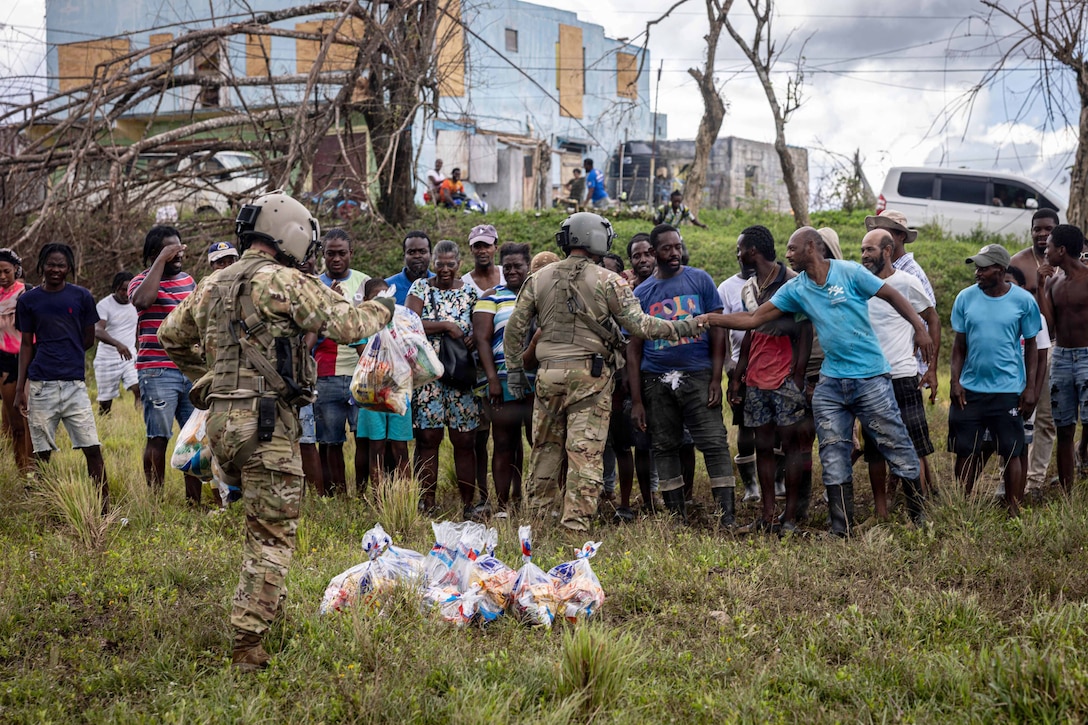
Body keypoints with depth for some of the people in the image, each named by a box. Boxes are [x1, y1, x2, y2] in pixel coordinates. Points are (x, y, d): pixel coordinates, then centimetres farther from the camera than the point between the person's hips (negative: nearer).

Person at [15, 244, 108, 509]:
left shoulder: (82, 297, 5)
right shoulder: (28, 300, 7)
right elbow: (26, 345, 9)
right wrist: (20, 388, 5)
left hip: (75, 384, 0)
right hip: (40, 385, 1)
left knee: (93, 449, -6)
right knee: (42, 453, 4)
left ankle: (105, 510, -2)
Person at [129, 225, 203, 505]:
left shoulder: (188, 280, 15)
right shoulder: (143, 281, -5)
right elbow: (141, 299, -30)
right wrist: (162, 259, -22)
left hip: (191, 372, 6)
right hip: (157, 373, -6)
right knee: (158, 437, -5)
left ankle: (193, 501, 12)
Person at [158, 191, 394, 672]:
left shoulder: (212, 285, 15)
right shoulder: (282, 281, -9)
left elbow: (171, 335, 25)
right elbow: (345, 324, -11)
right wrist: (380, 310, 9)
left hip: (219, 419, 8)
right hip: (265, 420, -8)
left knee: (259, 521, 24)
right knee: (272, 537, -4)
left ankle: (253, 611, 25)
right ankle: (247, 646, -7)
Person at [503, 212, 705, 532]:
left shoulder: (538, 280, 7)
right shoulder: (608, 281, -4)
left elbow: (515, 328, 8)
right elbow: (638, 324, -9)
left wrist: (514, 370, 16)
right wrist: (679, 328, -1)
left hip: (548, 374, 4)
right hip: (591, 376, -3)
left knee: (545, 448, 12)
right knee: (585, 452, -2)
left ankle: (536, 516, 19)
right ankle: (576, 524, -4)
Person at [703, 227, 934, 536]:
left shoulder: (850, 272, -6)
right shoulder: (795, 289, 7)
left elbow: (892, 296, -3)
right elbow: (755, 319, 6)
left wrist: (920, 328, -13)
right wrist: (710, 319, -2)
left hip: (871, 377, -5)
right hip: (831, 383, 5)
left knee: (896, 446, 1)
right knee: (833, 458, 5)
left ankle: (919, 516, 16)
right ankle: (841, 530, 12)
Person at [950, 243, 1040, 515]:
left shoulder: (1023, 301, -3)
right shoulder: (965, 298, 1)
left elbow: (1031, 346, 3)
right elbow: (959, 344, 7)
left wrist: (1030, 387, -2)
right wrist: (955, 381, -2)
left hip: (1008, 390, -2)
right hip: (969, 389, 2)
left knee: (1011, 453, 1)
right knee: (965, 452, 5)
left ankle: (1014, 513, 9)